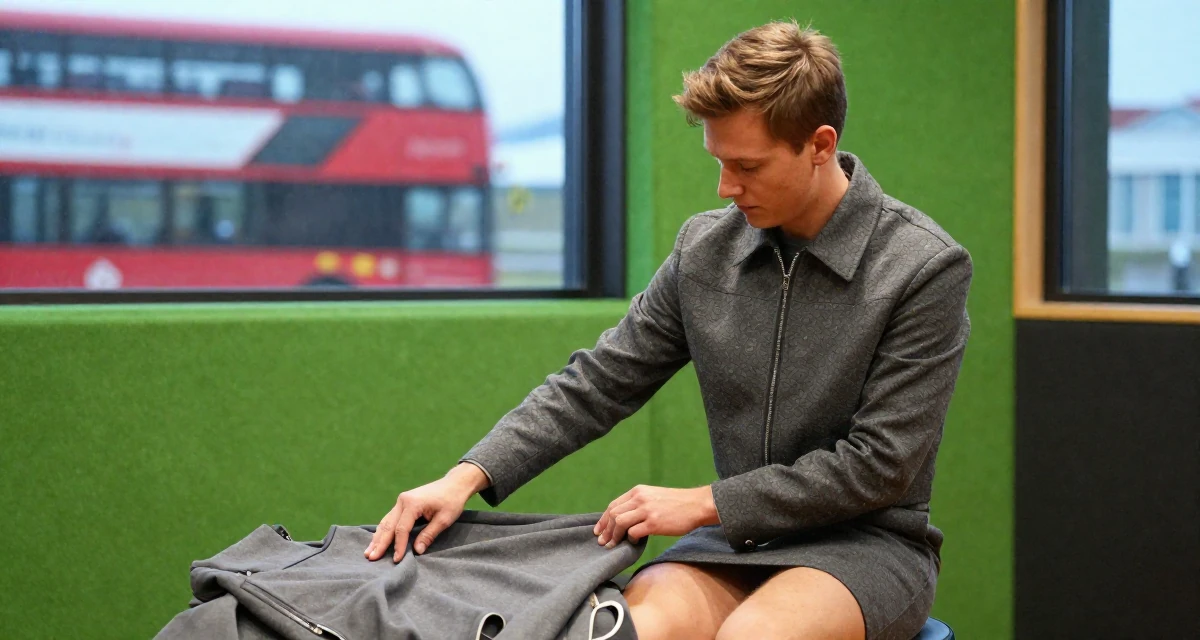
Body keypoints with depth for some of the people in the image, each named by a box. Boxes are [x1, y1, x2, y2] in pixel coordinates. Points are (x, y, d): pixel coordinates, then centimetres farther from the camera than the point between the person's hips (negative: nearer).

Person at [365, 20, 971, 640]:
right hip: (739, 541, 4)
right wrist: (468, 476, -7)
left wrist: (705, 503, -14)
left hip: (868, 542, -3)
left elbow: (879, 465, -14)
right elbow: (598, 383, 6)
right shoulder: (705, 248, 3)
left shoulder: (925, 270, -12)